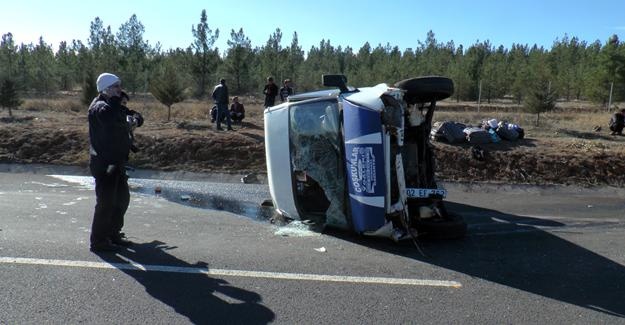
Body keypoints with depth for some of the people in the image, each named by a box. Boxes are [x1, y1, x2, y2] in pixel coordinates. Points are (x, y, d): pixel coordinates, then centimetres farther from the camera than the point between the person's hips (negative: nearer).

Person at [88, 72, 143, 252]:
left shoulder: (114, 105, 16)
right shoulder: (99, 107, -13)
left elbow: (134, 115, 14)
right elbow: (110, 118, -34)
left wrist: (135, 119, -9)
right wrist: (115, 98, -20)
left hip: (116, 162, 10)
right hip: (103, 163, -10)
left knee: (122, 198, 17)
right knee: (106, 202, -6)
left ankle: (113, 234, 30)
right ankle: (98, 241, 4)